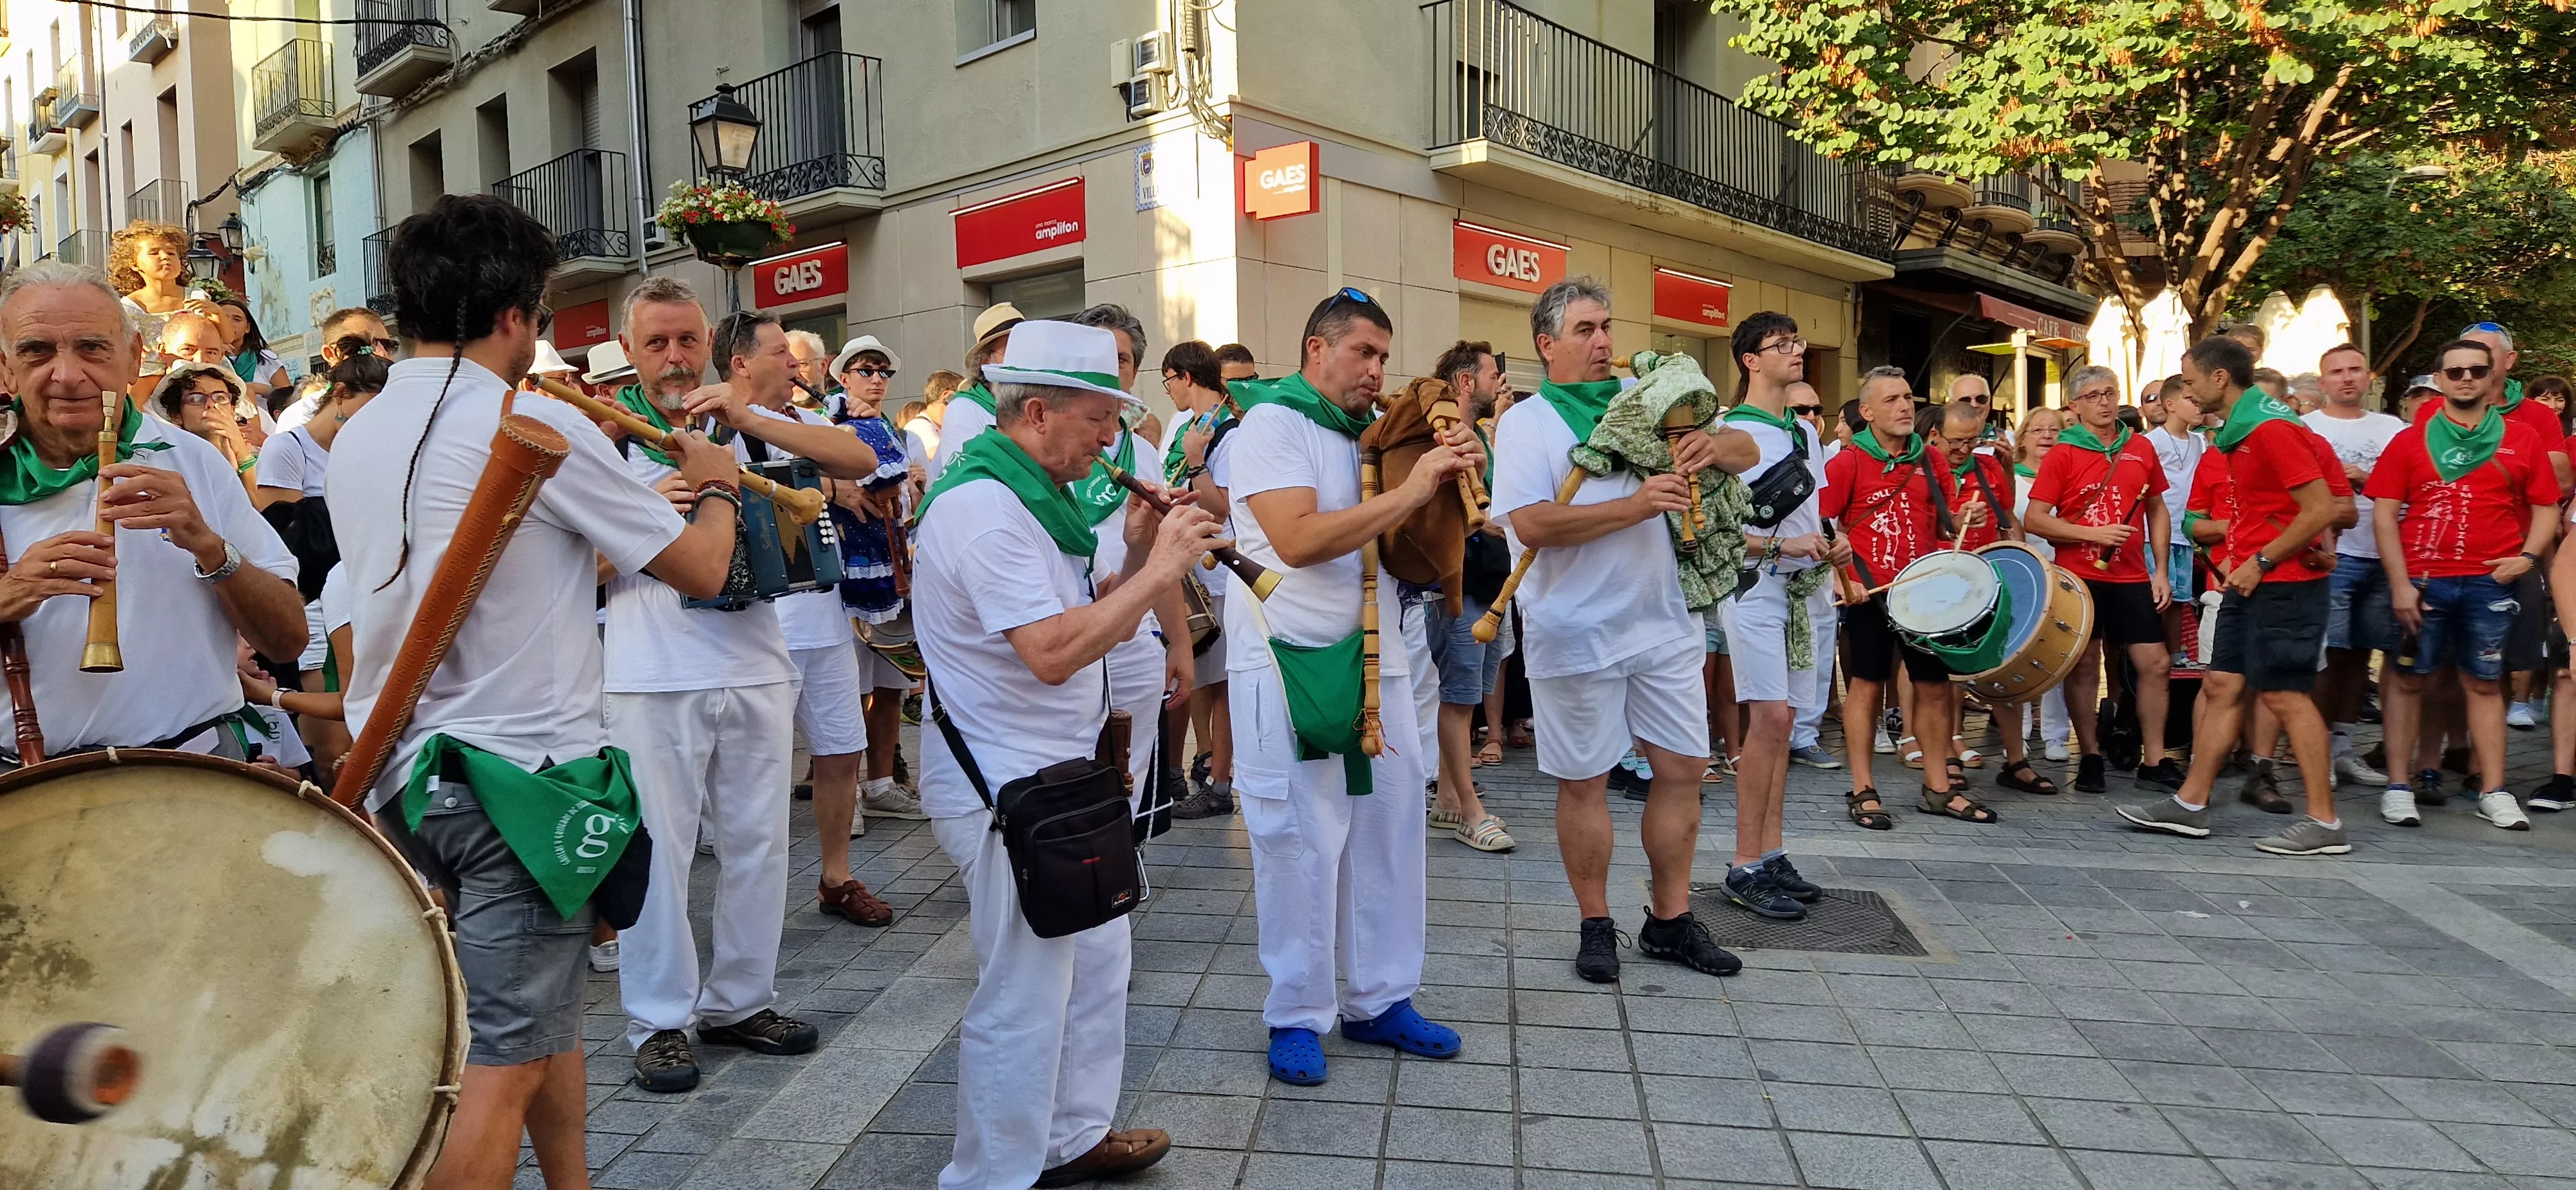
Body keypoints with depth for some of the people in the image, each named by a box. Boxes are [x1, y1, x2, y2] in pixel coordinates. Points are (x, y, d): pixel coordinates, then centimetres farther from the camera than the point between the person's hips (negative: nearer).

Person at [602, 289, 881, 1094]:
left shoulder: (753, 423, 7)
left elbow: (859, 462, -8)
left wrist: (747, 416, -17)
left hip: (756, 667, 3)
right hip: (653, 676, -3)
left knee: (757, 841, 11)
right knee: (659, 848, 2)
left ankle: (739, 1001, 26)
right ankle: (659, 1021, 16)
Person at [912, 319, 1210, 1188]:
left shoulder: (1030, 496, 12)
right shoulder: (983, 505, -20)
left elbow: (1092, 622, 16)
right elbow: (1052, 652, -29)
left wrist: (1140, 556, 0)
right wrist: (1156, 570, -22)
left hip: (1056, 777, 10)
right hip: (1003, 791, -10)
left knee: (1098, 963, 20)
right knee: (1024, 1000, 0)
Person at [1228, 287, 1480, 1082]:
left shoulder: (1373, 433, 15)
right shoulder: (1273, 423, -7)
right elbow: (1297, 539, -23)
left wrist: (1450, 481, -3)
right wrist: (1410, 491, -19)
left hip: (1374, 656, 7)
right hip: (1287, 662, -7)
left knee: (1390, 828, 8)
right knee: (1298, 842, 0)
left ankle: (1381, 1000, 22)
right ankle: (1297, 1015, 14)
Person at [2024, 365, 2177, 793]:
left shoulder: (2141, 450, 8)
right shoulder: (2063, 454, -4)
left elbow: (2157, 511, 16)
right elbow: (2034, 520, -8)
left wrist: (2161, 571, 8)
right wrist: (2095, 534, -17)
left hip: (2132, 578, 4)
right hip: (2080, 577, -4)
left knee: (2156, 662, 2)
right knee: (2085, 666, 2)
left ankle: (2153, 759, 14)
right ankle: (2090, 757, 14)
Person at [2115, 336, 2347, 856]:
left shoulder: (2271, 428, -17)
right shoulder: (2239, 431, 14)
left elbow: (2321, 509, -21)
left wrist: (2261, 562, -17)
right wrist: (2244, 551, 8)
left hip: (2284, 584, -10)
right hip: (2253, 583, 10)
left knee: (2285, 695, -5)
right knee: (2222, 686, 10)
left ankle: (2324, 823, 3)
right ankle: (2190, 804, 16)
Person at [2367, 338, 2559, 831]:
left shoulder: (2522, 441, 7)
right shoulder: (2410, 441, 3)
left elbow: (2546, 508, 10)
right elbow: (2384, 513, -1)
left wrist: (2527, 556, -8)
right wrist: (2400, 584, -8)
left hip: (2489, 583, 1)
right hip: (2420, 581, -1)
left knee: (2484, 683, 7)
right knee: (2408, 679, 4)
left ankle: (2494, 792, 12)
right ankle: (2398, 787, 9)